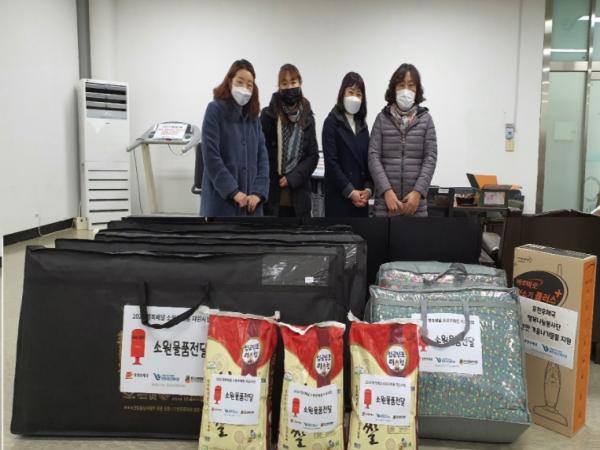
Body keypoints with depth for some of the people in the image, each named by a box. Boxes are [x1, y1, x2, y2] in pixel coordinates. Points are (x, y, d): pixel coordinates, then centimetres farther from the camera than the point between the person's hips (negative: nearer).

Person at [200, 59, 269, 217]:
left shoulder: (253, 116, 14)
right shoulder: (215, 110, -4)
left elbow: (262, 156, 9)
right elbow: (211, 157, -11)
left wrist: (258, 192, -5)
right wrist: (233, 191, -15)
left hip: (250, 201, 6)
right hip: (221, 200, -6)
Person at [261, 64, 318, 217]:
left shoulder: (307, 117, 7)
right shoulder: (268, 114, -2)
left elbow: (313, 156, 3)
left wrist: (292, 178, -9)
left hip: (299, 195, 3)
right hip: (272, 194, -2)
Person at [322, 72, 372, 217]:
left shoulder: (362, 125, 16)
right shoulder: (332, 122, -3)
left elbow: (367, 160, 11)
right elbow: (331, 162, -11)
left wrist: (368, 188, -4)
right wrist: (350, 191, -14)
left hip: (360, 198, 6)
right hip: (338, 196, -6)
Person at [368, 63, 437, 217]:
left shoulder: (425, 119, 7)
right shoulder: (382, 118, 5)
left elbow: (431, 157, 0)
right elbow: (373, 156, -2)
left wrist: (418, 191, -11)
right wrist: (387, 191, -13)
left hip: (415, 199, 1)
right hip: (385, 198, 0)